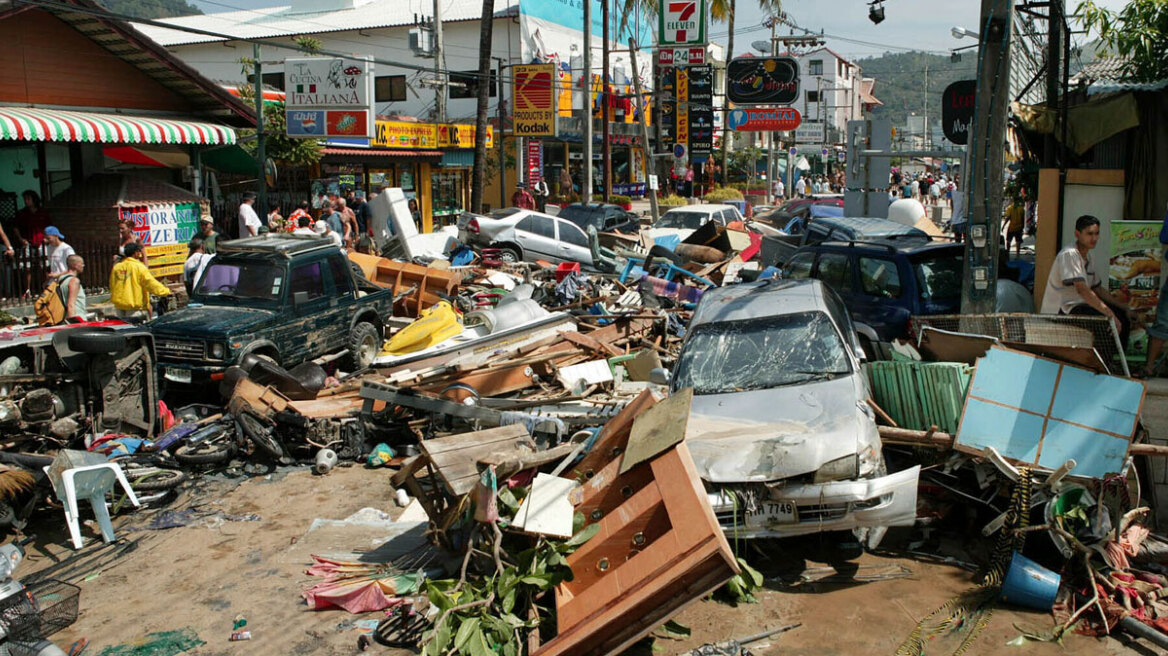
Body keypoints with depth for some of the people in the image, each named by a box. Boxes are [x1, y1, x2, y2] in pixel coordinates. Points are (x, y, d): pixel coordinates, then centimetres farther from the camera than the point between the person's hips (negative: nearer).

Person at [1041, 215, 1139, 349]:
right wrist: (1110, 314, -32)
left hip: (1079, 305, 10)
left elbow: (1098, 289, 21)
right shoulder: (1069, 255, -18)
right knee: (1110, 322, -24)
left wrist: (1125, 308, 13)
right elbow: (1082, 290, -28)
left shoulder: (1087, 256, 13)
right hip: (1060, 312, -10)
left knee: (1122, 316, 8)